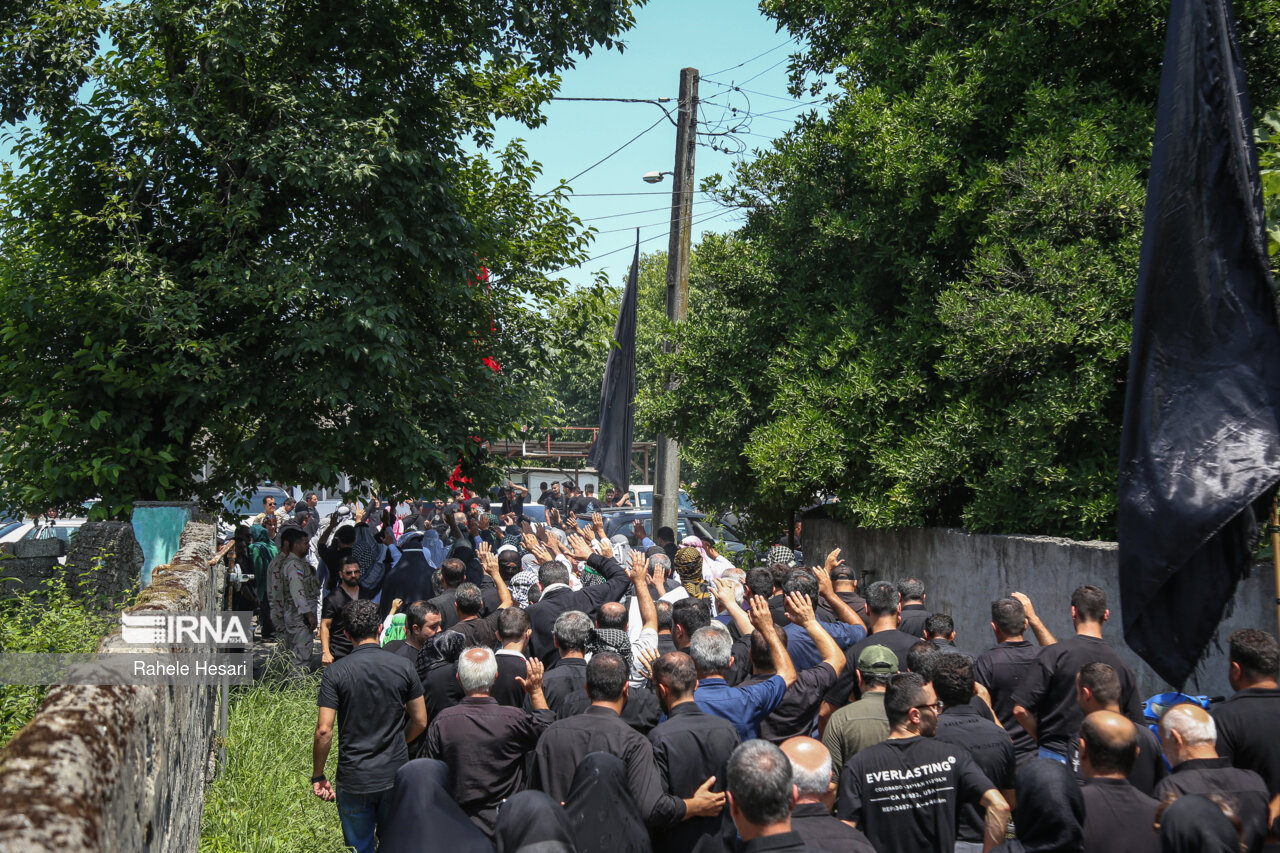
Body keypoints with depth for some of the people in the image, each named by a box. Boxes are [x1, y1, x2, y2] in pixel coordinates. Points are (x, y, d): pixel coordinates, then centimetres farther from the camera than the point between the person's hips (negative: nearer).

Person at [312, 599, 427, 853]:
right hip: (395, 775, 2)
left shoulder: (335, 673, -10)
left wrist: (318, 776, -1)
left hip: (354, 781, -2)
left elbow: (324, 730, -13)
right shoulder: (403, 667, -5)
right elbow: (420, 722, 1)